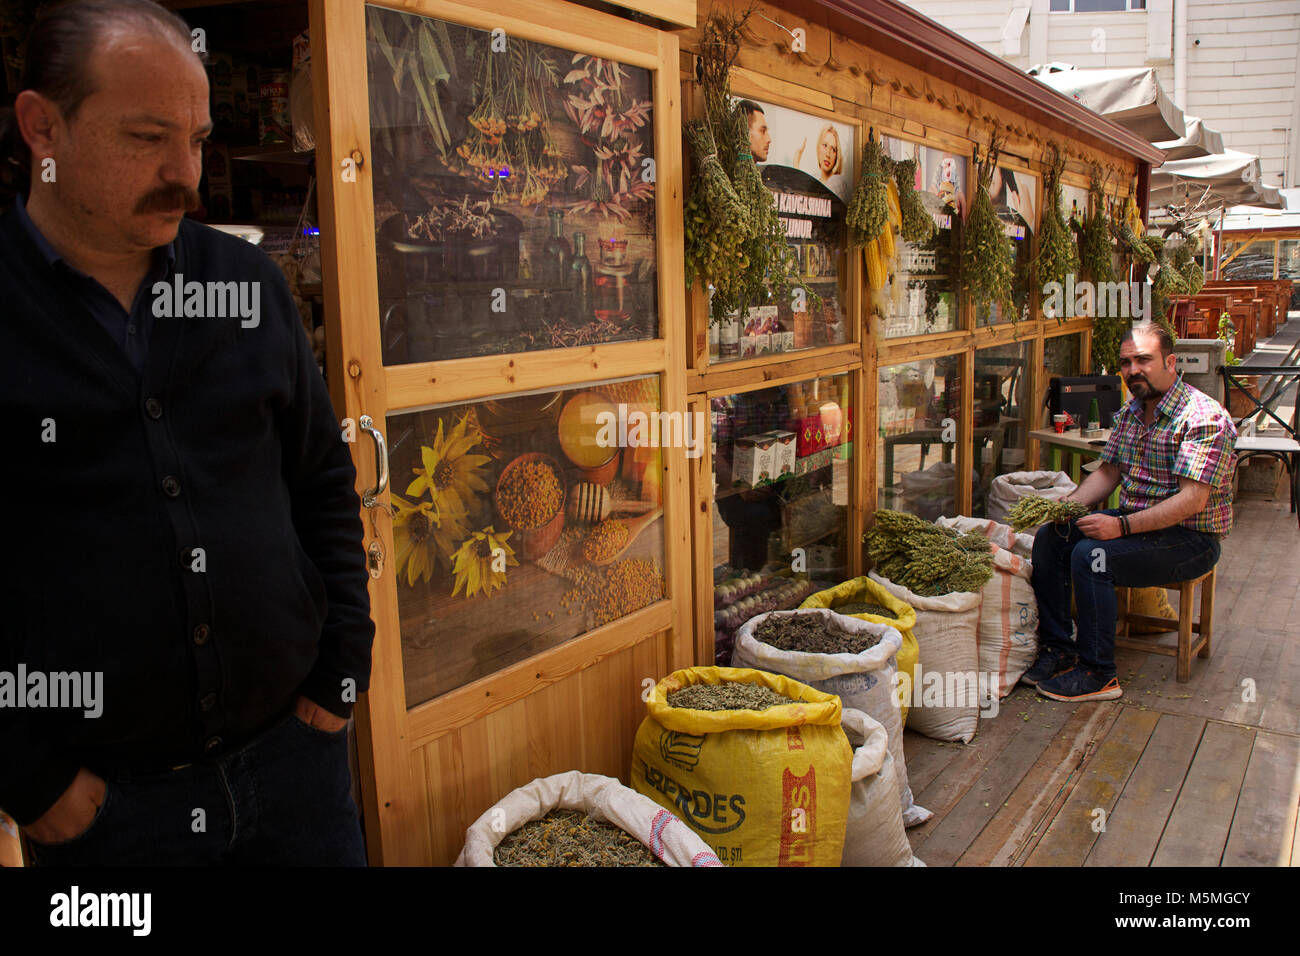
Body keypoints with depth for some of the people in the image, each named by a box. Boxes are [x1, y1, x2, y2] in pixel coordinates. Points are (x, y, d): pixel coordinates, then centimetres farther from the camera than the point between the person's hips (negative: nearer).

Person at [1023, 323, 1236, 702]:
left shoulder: (1205, 418, -19)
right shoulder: (1128, 414, 8)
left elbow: (1192, 500, -26)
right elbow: (1108, 473, 12)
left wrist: (1122, 526, -33)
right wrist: (1067, 504, -8)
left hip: (1189, 539, -8)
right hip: (1135, 522, 8)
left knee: (1092, 554, -29)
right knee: (1049, 538, -6)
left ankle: (1098, 673, -17)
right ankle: (1057, 648, 0)